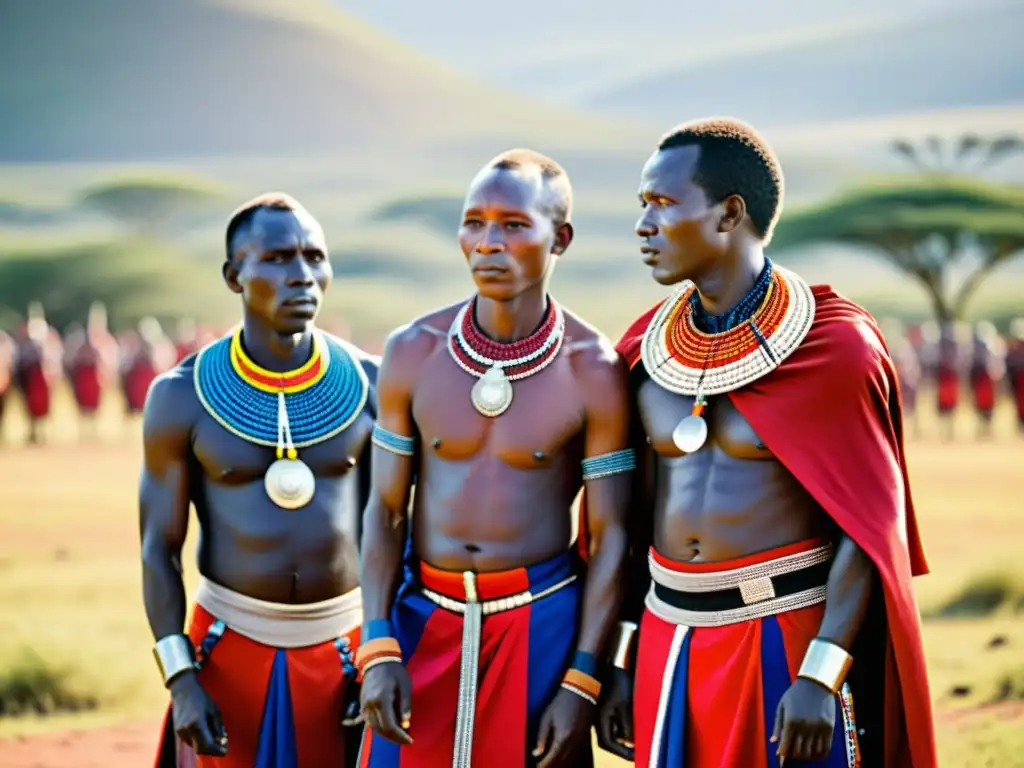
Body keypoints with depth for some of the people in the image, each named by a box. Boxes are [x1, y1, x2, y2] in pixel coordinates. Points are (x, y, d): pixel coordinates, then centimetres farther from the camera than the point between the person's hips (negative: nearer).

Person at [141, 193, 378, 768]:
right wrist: (180, 679, -10)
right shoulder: (182, 397, -7)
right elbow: (159, 548, -3)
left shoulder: (369, 386, -3)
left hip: (343, 648, 1)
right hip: (230, 646, -1)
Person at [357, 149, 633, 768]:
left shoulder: (593, 371, -9)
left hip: (542, 619, -2)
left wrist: (583, 683, -9)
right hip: (423, 613, 2)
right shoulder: (414, 352, -2)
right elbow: (385, 511, 3)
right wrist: (378, 649, -5)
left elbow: (610, 535, -6)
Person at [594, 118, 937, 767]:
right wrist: (620, 659, 8)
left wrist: (820, 676, -19)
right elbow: (638, 514, 10)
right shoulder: (648, 349, 4)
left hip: (787, 635, -5)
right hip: (671, 638, 5)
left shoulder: (834, 347, -11)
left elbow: (872, 524, -13)